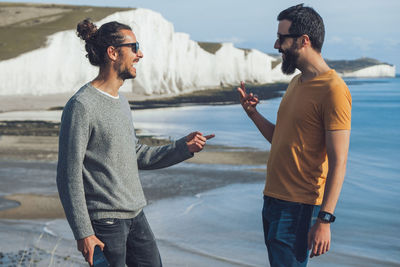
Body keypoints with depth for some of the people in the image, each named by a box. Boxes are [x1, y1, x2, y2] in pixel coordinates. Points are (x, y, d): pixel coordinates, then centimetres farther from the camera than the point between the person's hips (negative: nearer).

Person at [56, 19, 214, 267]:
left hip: (135, 215, 8)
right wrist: (83, 232, -17)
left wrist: (183, 147, 7)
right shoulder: (81, 106, -16)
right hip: (105, 223, -8)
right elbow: (69, 176, -16)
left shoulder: (121, 101, 11)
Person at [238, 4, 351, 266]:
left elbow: (338, 163, -19)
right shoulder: (297, 82, 14)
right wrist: (253, 114, 5)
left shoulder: (333, 90, -16)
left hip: (300, 206, -9)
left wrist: (324, 219, -23)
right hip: (273, 198, 9)